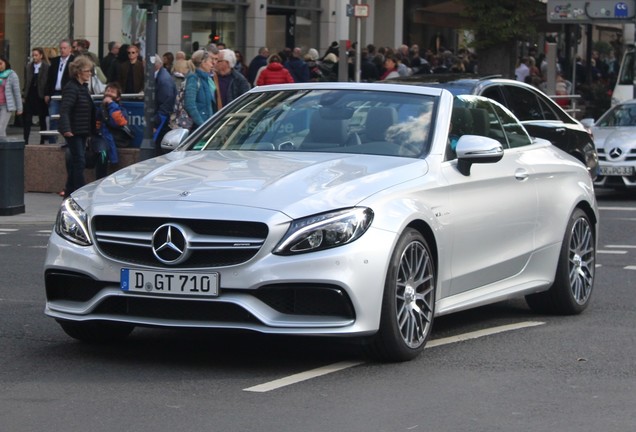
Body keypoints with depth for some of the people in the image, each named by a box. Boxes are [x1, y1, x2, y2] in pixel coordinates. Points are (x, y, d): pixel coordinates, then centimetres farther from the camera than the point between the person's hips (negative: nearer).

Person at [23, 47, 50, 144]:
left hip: (41, 96, -3)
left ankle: (42, 141, 14)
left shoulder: (47, 67, -4)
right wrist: (25, 95, 6)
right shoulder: (29, 67, 8)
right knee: (27, 120, -4)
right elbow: (26, 82, 11)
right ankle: (25, 140, -5)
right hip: (30, 96, 3)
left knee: (42, 120, 7)